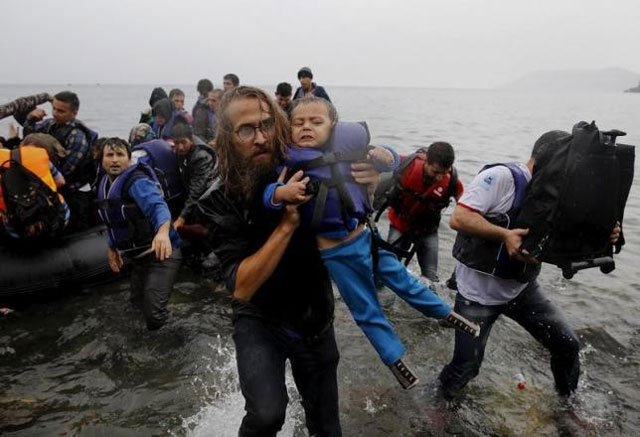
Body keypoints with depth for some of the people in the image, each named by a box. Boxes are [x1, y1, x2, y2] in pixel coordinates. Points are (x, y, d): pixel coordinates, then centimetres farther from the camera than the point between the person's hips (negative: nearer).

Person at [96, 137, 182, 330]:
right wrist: (112, 247, 23)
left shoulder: (137, 181, -20)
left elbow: (157, 205, -41)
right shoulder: (104, 185, 8)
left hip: (161, 253, -9)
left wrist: (163, 231, -60)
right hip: (138, 256, 9)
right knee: (137, 303, 24)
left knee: (154, 316, -16)